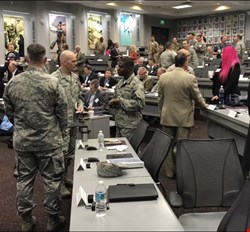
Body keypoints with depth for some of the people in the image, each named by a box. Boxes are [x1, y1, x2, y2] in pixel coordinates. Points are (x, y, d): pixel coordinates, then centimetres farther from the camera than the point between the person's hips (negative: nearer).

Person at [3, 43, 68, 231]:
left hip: (22, 140, 4)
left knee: (24, 179, 15)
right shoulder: (53, 82, -14)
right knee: (51, 180, 9)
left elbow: (9, 112, 6)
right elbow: (62, 112, -8)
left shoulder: (13, 83, -3)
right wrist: (62, 131, 10)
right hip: (49, 140, -3)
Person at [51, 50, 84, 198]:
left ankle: (65, 176, 34)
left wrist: (80, 105, 0)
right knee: (62, 152, -4)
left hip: (74, 121, 8)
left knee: (71, 152, 17)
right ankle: (60, 183, 10)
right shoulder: (54, 78, -15)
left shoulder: (75, 77, 10)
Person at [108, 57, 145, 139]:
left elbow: (139, 103, -23)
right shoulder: (120, 82, 14)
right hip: (119, 123, 8)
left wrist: (120, 101, -20)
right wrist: (112, 102, 3)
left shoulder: (136, 84, -13)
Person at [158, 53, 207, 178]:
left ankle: (169, 171, 23)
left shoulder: (163, 77, -3)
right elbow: (197, 97, -3)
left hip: (167, 117, 3)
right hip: (184, 118, -3)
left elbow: (160, 98, 4)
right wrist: (204, 105, 17)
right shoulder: (190, 78, -14)